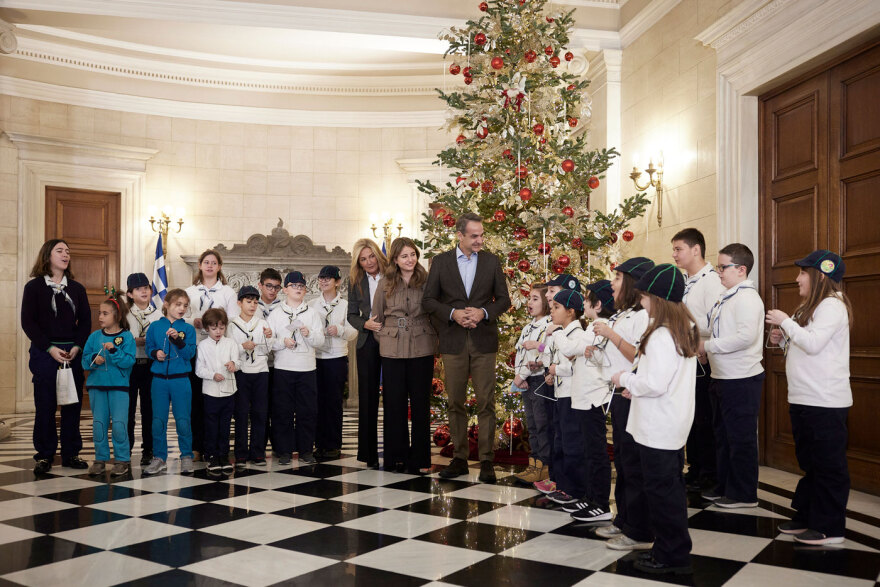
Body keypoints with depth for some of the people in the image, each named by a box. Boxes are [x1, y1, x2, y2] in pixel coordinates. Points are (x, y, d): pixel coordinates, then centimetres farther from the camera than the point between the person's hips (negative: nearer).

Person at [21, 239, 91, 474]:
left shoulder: (77, 288, 11)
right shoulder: (34, 286, 2)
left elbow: (85, 321, 9)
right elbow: (28, 322, -3)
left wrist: (77, 347, -7)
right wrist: (50, 348, -13)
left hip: (73, 352, 3)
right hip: (44, 353, -3)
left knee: (73, 404, 4)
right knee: (45, 405, 0)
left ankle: (70, 453, 12)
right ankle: (44, 455, 10)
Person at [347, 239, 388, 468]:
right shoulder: (355, 281, 8)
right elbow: (352, 315, 10)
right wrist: (365, 324, -9)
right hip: (368, 343, 3)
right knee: (367, 397, 5)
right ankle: (369, 452, 14)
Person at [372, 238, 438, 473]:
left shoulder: (427, 281, 1)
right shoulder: (385, 284, 5)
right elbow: (377, 316, 14)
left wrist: (431, 339, 1)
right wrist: (385, 339, 9)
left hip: (422, 351, -1)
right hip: (392, 352, 1)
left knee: (420, 403, 4)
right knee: (394, 403, 5)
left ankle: (419, 458, 14)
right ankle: (396, 456, 16)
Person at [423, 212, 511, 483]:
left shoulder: (491, 261, 5)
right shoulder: (441, 261, 4)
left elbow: (504, 299, 6)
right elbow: (428, 299, 3)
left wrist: (484, 312, -13)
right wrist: (453, 313, -13)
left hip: (483, 341, 0)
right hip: (453, 341, 1)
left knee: (486, 402, -1)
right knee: (455, 403, 7)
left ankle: (486, 461, 7)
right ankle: (459, 458, 18)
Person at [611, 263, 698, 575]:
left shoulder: (661, 336, -23)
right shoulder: (687, 330, 8)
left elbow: (655, 384, -28)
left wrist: (625, 379, -11)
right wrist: (636, 384, 13)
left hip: (658, 428, -10)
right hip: (674, 423, 10)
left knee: (661, 488, 0)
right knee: (670, 485, 20)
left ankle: (673, 556, 10)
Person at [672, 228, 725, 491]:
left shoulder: (711, 280, -14)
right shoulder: (682, 281, 12)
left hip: (704, 361, -8)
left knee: (705, 419, 1)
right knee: (690, 417, 15)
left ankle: (709, 475, 13)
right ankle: (694, 470, 27)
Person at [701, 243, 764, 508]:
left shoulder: (746, 297, -16)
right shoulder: (727, 297, 14)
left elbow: (746, 336, -28)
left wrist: (707, 346, -20)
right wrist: (705, 349, 5)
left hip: (742, 379, -10)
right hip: (723, 377, 10)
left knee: (741, 438, 1)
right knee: (723, 435, 18)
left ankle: (745, 495, 13)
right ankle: (724, 488, 31)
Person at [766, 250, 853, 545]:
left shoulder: (832, 305, -12)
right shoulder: (810, 307, 17)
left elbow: (813, 343, -24)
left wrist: (785, 322, -14)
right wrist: (782, 339, 6)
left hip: (825, 402, -10)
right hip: (803, 399, 10)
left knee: (828, 465, -1)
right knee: (809, 462, 17)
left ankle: (830, 528, 7)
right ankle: (806, 518, 27)